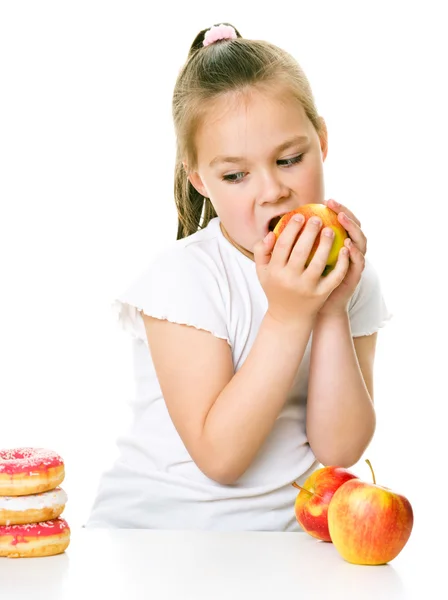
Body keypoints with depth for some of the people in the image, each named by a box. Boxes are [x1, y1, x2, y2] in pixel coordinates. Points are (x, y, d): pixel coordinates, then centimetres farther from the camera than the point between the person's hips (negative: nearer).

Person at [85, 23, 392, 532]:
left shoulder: (349, 276, 1)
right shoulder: (184, 274, -11)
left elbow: (338, 451, -4)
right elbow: (220, 456, -16)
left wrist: (333, 312, -14)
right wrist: (288, 317, -21)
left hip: (286, 529, 3)